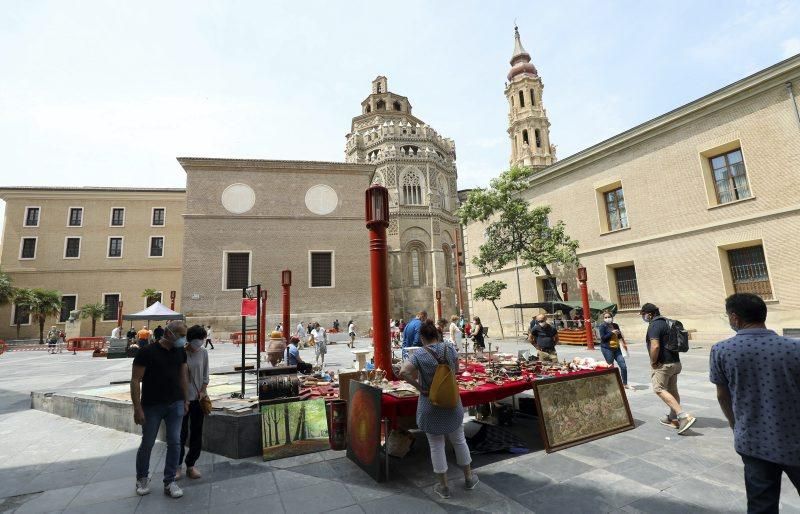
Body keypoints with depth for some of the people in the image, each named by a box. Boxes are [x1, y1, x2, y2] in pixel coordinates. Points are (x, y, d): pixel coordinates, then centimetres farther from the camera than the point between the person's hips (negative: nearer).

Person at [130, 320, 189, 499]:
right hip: (151, 406, -4)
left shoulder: (180, 352, 3)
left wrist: (186, 401, 10)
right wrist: (137, 408, -14)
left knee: (175, 442, 4)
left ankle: (169, 482, 18)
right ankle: (142, 478, 35)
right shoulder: (147, 352, -14)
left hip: (175, 405, 4)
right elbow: (135, 380, -12)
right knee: (147, 443, 11)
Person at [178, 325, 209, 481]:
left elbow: (205, 375, 6)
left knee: (197, 433, 10)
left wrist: (202, 392, -4)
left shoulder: (203, 353, 1)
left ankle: (191, 465, 23)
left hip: (198, 399, 4)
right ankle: (177, 465, 22)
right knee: (181, 433, 3)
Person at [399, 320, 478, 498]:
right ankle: (469, 477, 38)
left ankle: (444, 486, 25)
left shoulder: (419, 354, -17)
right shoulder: (450, 348, -8)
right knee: (459, 440, 21)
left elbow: (403, 372, -29)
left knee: (436, 446, 12)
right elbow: (456, 369, 7)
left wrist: (420, 387, -18)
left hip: (430, 407, -3)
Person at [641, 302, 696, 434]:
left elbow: (655, 346, -28)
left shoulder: (654, 325, -17)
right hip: (675, 362, 10)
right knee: (672, 391, 15)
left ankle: (684, 416, -15)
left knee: (659, 389, -8)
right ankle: (673, 419, 25)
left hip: (663, 364, -10)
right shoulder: (667, 322, 13)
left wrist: (653, 362, -14)